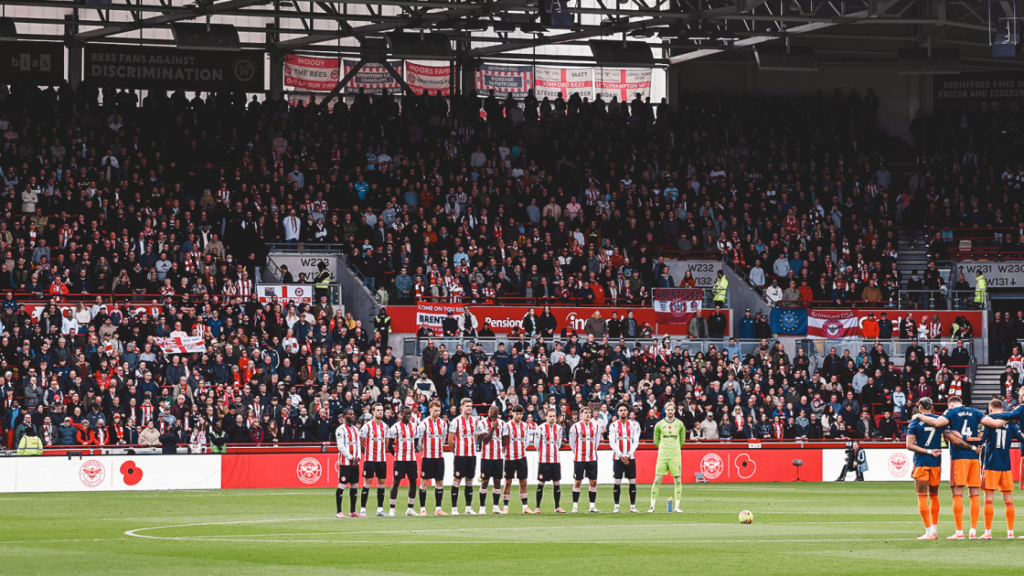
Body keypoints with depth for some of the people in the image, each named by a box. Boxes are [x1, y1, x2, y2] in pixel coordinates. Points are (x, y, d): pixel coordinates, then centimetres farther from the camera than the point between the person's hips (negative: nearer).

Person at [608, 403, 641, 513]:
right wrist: (621, 456, -9)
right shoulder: (613, 425, 4)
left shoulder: (634, 424, 5)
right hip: (617, 457, -1)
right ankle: (616, 506, 3)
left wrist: (628, 455, -9)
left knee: (632, 482, -1)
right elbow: (612, 443, 0)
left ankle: (633, 506, 4)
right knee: (617, 482, -2)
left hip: (630, 458, 1)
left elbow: (636, 442, 1)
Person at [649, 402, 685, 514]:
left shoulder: (679, 424, 5)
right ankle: (652, 506, 0)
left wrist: (676, 448, 11)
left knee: (678, 480, -1)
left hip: (675, 455, 1)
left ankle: (677, 506, 5)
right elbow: (656, 440, 13)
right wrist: (662, 448, 9)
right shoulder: (659, 425, 3)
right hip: (662, 456, -1)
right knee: (657, 480, -4)